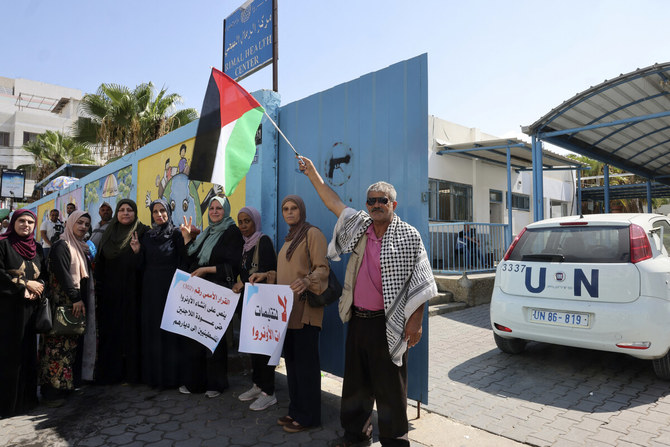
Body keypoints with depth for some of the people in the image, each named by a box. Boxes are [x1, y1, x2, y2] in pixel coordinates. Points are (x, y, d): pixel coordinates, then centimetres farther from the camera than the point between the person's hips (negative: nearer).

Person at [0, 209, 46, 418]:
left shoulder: (37, 248, 13)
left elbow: (44, 274, 12)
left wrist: (37, 288, -7)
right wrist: (24, 285, -10)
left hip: (29, 307, 5)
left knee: (27, 351, 8)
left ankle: (26, 397, 18)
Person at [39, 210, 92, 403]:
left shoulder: (82, 247, 17)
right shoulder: (62, 246, -7)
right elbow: (63, 273, -17)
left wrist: (83, 300, 11)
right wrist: (76, 298, -19)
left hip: (78, 303, 8)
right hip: (63, 303, -8)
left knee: (72, 343, 10)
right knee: (59, 344, -6)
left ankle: (66, 383, 18)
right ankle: (53, 387, 0)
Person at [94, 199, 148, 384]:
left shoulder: (142, 232, 0)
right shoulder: (109, 232, 12)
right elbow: (100, 261, 14)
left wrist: (137, 249, -24)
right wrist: (99, 286, 7)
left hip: (131, 290, -4)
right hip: (110, 290, 4)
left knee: (131, 327, -1)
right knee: (110, 329, 6)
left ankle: (132, 371, 8)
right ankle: (110, 371, 16)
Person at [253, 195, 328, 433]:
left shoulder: (313, 234, -6)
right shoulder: (289, 239, 20)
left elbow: (322, 269, -15)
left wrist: (307, 281, -33)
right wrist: (266, 276, 11)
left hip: (305, 308, -8)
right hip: (288, 308, 8)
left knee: (305, 361, -2)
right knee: (291, 359, 13)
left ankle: (308, 415, 10)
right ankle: (295, 409, 25)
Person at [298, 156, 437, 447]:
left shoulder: (408, 235, -6)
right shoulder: (360, 226, 8)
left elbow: (419, 283, -8)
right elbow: (334, 202, 15)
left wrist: (415, 322, -13)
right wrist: (312, 172, 17)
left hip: (388, 325, -5)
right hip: (357, 320, 6)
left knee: (389, 388, 4)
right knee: (355, 382, 18)